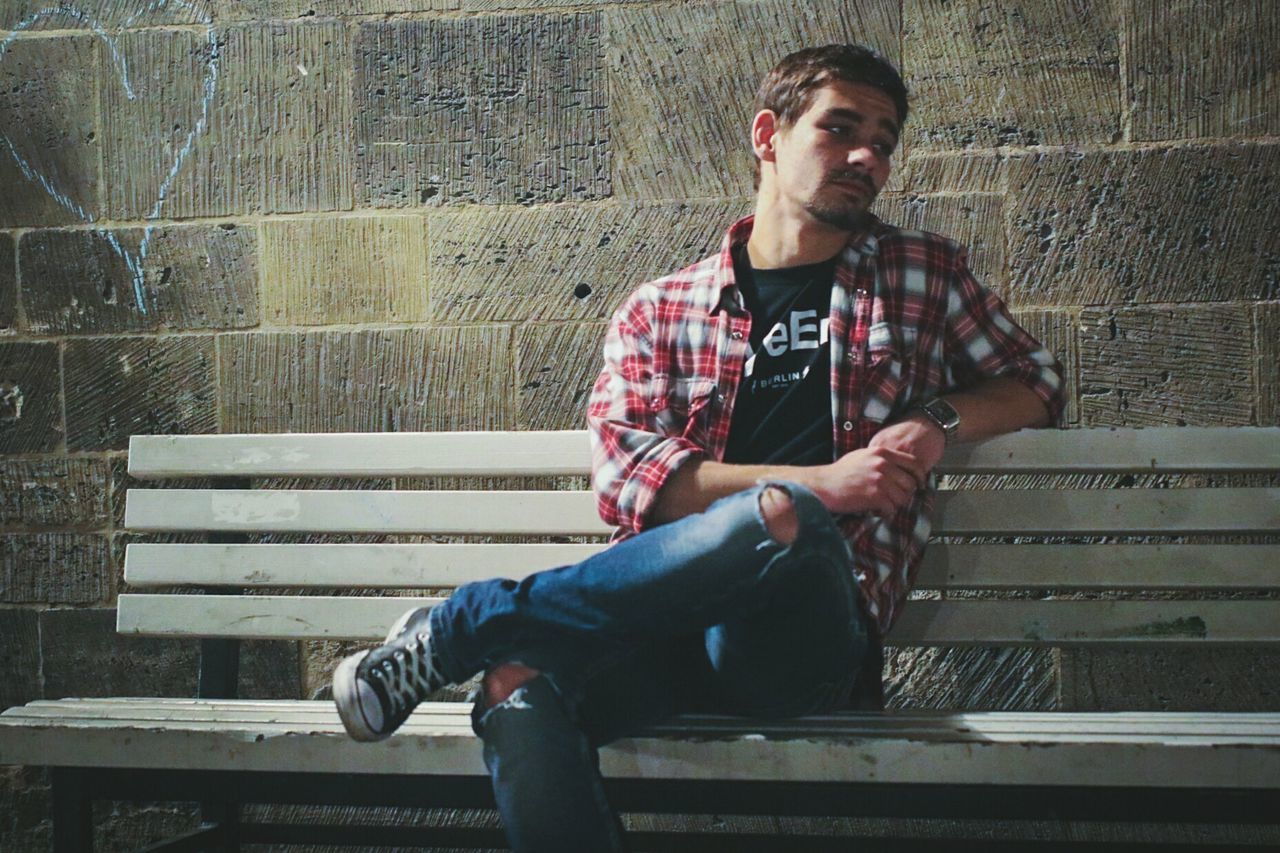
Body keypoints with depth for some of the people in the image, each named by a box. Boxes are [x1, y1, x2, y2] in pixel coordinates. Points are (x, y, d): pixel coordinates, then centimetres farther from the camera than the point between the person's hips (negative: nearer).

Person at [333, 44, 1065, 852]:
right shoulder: (660, 311, 18)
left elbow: (1035, 383, 30)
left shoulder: (925, 274, 21)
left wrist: (941, 417, 6)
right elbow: (623, 471, 4)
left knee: (783, 517, -37)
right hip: (668, 611, 0)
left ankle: (456, 628, -21)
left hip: (813, 630, 0)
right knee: (522, 694, -36)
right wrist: (819, 481, -8)